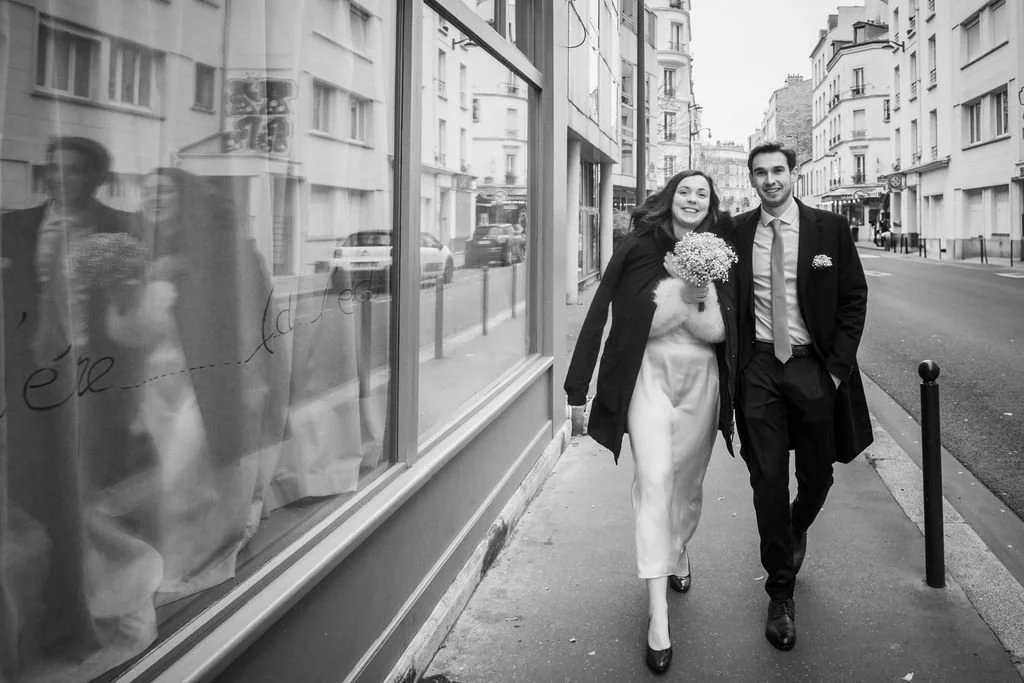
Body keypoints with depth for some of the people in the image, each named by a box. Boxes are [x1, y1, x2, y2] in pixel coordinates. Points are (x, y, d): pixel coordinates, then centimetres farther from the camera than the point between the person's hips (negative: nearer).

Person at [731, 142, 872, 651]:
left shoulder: (829, 228, 0)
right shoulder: (735, 233, 2)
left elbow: (853, 299, 2)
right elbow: (728, 302, 8)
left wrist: (837, 365, -5)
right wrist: (735, 364, -2)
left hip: (814, 366, 0)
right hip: (759, 368, 0)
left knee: (817, 477, 12)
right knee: (767, 481, 1)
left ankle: (795, 533, 47)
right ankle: (781, 594, 16)